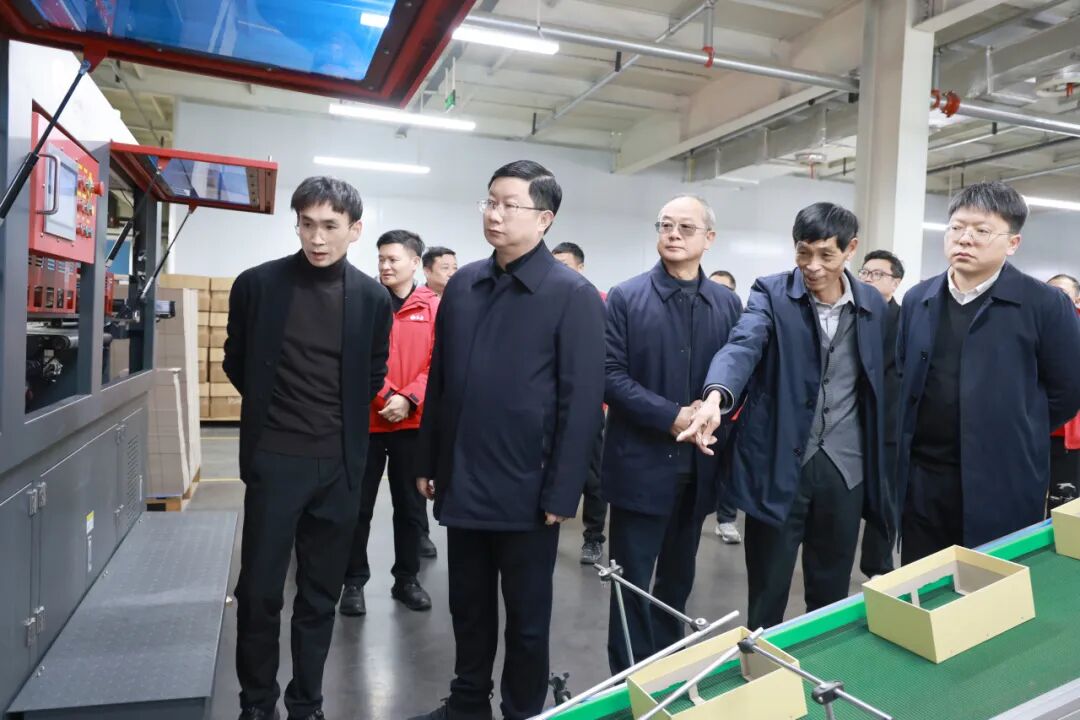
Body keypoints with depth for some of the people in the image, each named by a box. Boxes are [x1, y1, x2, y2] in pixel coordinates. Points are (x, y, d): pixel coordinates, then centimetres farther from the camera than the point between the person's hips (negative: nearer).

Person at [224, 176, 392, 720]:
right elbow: (238, 364, 10)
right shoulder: (256, 284, -3)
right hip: (274, 459, -1)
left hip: (339, 464, 1)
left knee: (321, 592, 11)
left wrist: (341, 419, 10)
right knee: (259, 590, 7)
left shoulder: (372, 298, 0)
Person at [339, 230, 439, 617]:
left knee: (411, 506, 12)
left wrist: (409, 399, -15)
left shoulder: (434, 307, 1)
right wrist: (384, 397, -15)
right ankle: (354, 582, 21)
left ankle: (406, 579, 27)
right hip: (366, 421, -1)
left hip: (413, 423, 1)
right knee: (359, 506, 7)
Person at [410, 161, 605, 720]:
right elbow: (439, 380, 11)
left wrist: (561, 493, -13)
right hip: (462, 484, 5)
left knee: (526, 617, 14)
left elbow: (581, 403, -12)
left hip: (525, 492, -5)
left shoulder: (573, 296, -10)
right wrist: (427, 462, 11)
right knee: (468, 608, 21)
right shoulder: (462, 285, 6)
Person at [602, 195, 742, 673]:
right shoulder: (625, 297, -4)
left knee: (679, 577, 19)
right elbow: (611, 375, -11)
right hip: (641, 461, -4)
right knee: (633, 581, 5)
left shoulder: (727, 303, 6)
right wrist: (672, 416, -19)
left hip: (698, 463, 4)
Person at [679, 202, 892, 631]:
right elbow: (743, 345, -23)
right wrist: (717, 397, -43)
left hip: (845, 468, 3)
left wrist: (880, 466, 9)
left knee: (831, 597, 16)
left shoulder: (873, 305, 6)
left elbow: (878, 386, 11)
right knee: (766, 599, 9)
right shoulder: (771, 293, -5)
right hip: (779, 464, -3)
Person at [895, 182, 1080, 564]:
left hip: (1001, 487, -3)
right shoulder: (917, 300, 6)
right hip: (921, 481, 4)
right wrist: (927, 436, 9)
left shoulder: (1044, 304, -8)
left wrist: (1011, 437, 4)